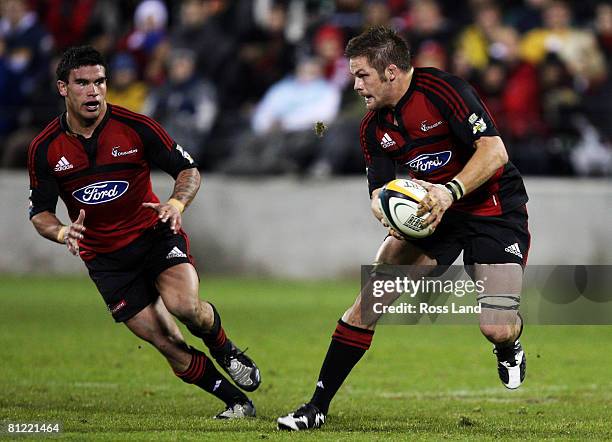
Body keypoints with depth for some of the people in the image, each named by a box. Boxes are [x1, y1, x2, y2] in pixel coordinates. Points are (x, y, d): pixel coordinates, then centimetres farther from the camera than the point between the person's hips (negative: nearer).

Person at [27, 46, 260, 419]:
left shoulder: (135, 126, -12)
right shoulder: (45, 149, -7)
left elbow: (189, 170, -5)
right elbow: (40, 211, 0)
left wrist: (177, 203, -26)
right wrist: (62, 232, -22)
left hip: (156, 235, -1)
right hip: (104, 259, 1)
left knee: (184, 304, -30)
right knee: (170, 345, -10)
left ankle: (224, 348, 4)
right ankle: (236, 401, 7)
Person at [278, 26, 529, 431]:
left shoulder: (442, 90, -21)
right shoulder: (375, 127, 1)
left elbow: (494, 151, -25)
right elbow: (380, 191, 4)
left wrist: (450, 191, -36)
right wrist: (387, 209, -20)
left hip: (495, 210, -6)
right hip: (432, 213, 6)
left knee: (497, 328, -19)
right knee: (371, 296, -9)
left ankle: (510, 346, 22)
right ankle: (319, 405, -2)